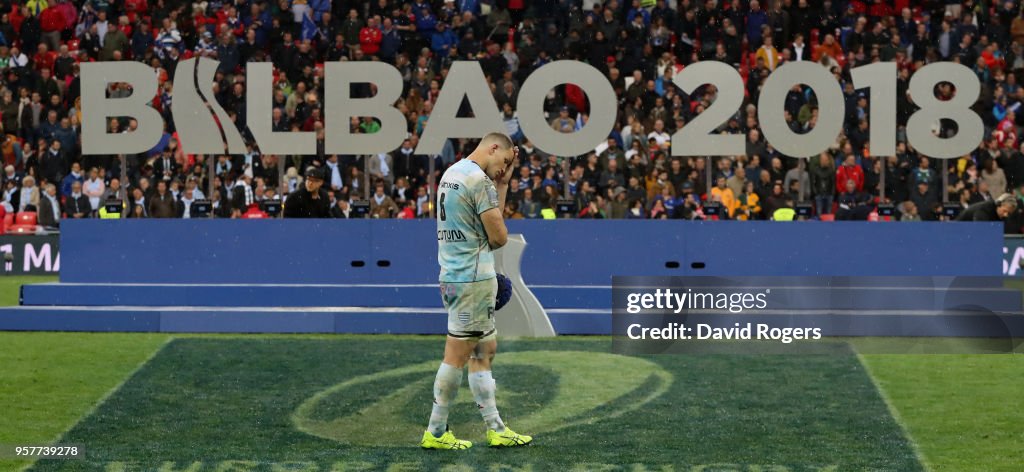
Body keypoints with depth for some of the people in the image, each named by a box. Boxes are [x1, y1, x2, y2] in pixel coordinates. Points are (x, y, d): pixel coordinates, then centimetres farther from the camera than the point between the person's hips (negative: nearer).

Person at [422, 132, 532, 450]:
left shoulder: (452, 173, 16)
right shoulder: (478, 179, -15)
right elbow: (499, 236, -11)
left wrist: (502, 184, 16)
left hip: (452, 276, 10)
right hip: (473, 278, -10)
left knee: (484, 351, 14)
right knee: (457, 355, -4)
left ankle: (495, 428, 17)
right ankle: (435, 433, 1)